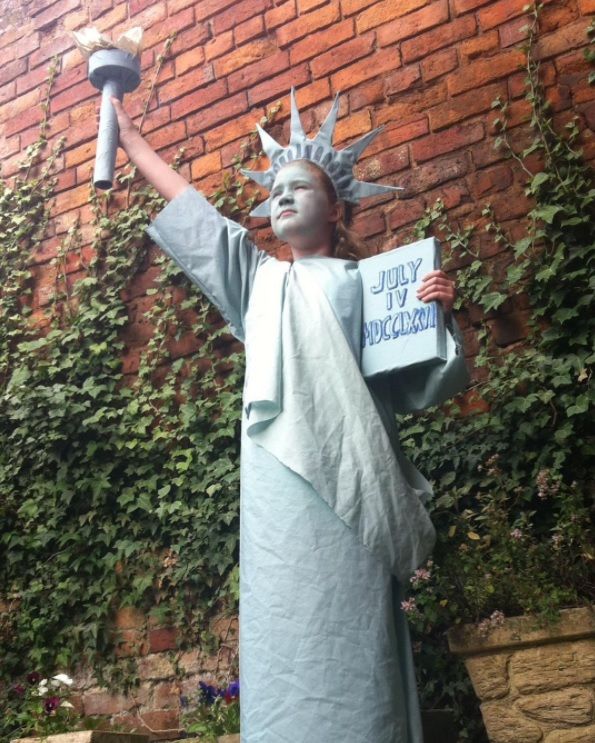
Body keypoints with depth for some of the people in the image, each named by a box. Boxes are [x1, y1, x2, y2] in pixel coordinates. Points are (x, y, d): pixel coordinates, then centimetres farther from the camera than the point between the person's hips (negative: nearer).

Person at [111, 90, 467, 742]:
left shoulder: (368, 283, 16)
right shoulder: (259, 279, 25)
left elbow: (423, 379, 10)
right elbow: (190, 209, 32)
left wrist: (438, 312, -6)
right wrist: (129, 137, 37)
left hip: (346, 473, -3)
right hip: (277, 477, 3)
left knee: (347, 633, -10)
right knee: (285, 630, -5)